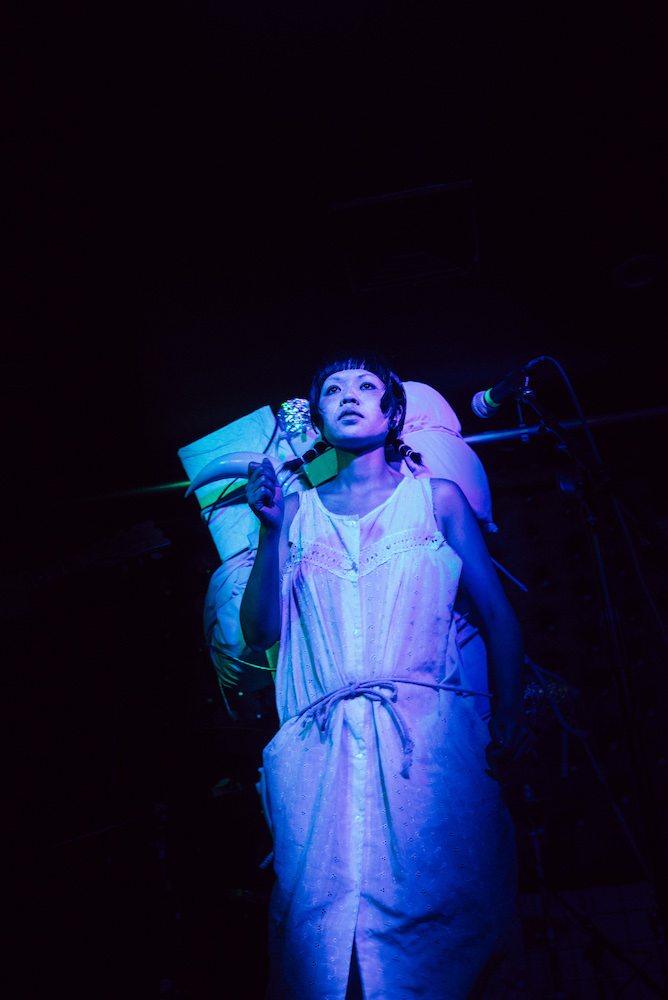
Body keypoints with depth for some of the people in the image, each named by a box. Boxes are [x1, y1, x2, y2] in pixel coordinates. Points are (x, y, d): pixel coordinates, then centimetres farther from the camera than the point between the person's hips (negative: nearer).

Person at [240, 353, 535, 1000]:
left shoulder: (436, 498, 13)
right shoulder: (298, 511, 16)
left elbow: (498, 614, 11)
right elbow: (260, 633, 9)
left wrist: (510, 715, -2)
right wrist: (271, 531, -2)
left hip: (426, 733, -1)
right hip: (323, 745, 1)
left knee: (427, 894, -20)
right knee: (319, 912, -16)